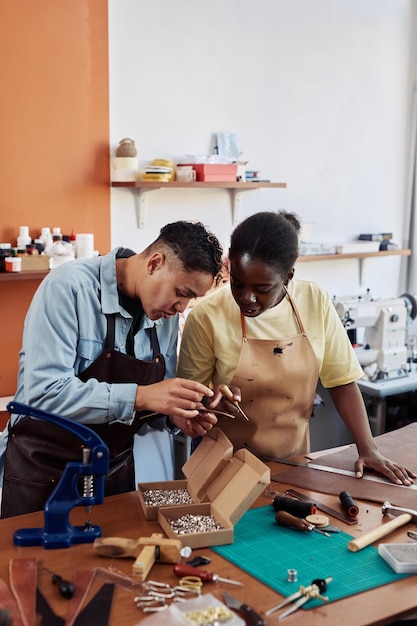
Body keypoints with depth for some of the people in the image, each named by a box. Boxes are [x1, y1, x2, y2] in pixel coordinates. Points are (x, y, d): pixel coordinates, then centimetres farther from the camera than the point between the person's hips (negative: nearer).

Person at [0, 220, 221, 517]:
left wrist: (174, 415, -12)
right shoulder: (69, 287, -20)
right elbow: (44, 394, -29)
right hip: (43, 472, -5)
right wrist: (140, 396, -35)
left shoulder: (167, 315, 0)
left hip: (115, 470, 6)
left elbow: (155, 398, 9)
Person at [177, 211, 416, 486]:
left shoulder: (316, 302, -9)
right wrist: (214, 401, -27)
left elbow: (341, 380, -1)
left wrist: (368, 449, -6)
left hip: (294, 460, 1)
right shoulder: (206, 317, -16)